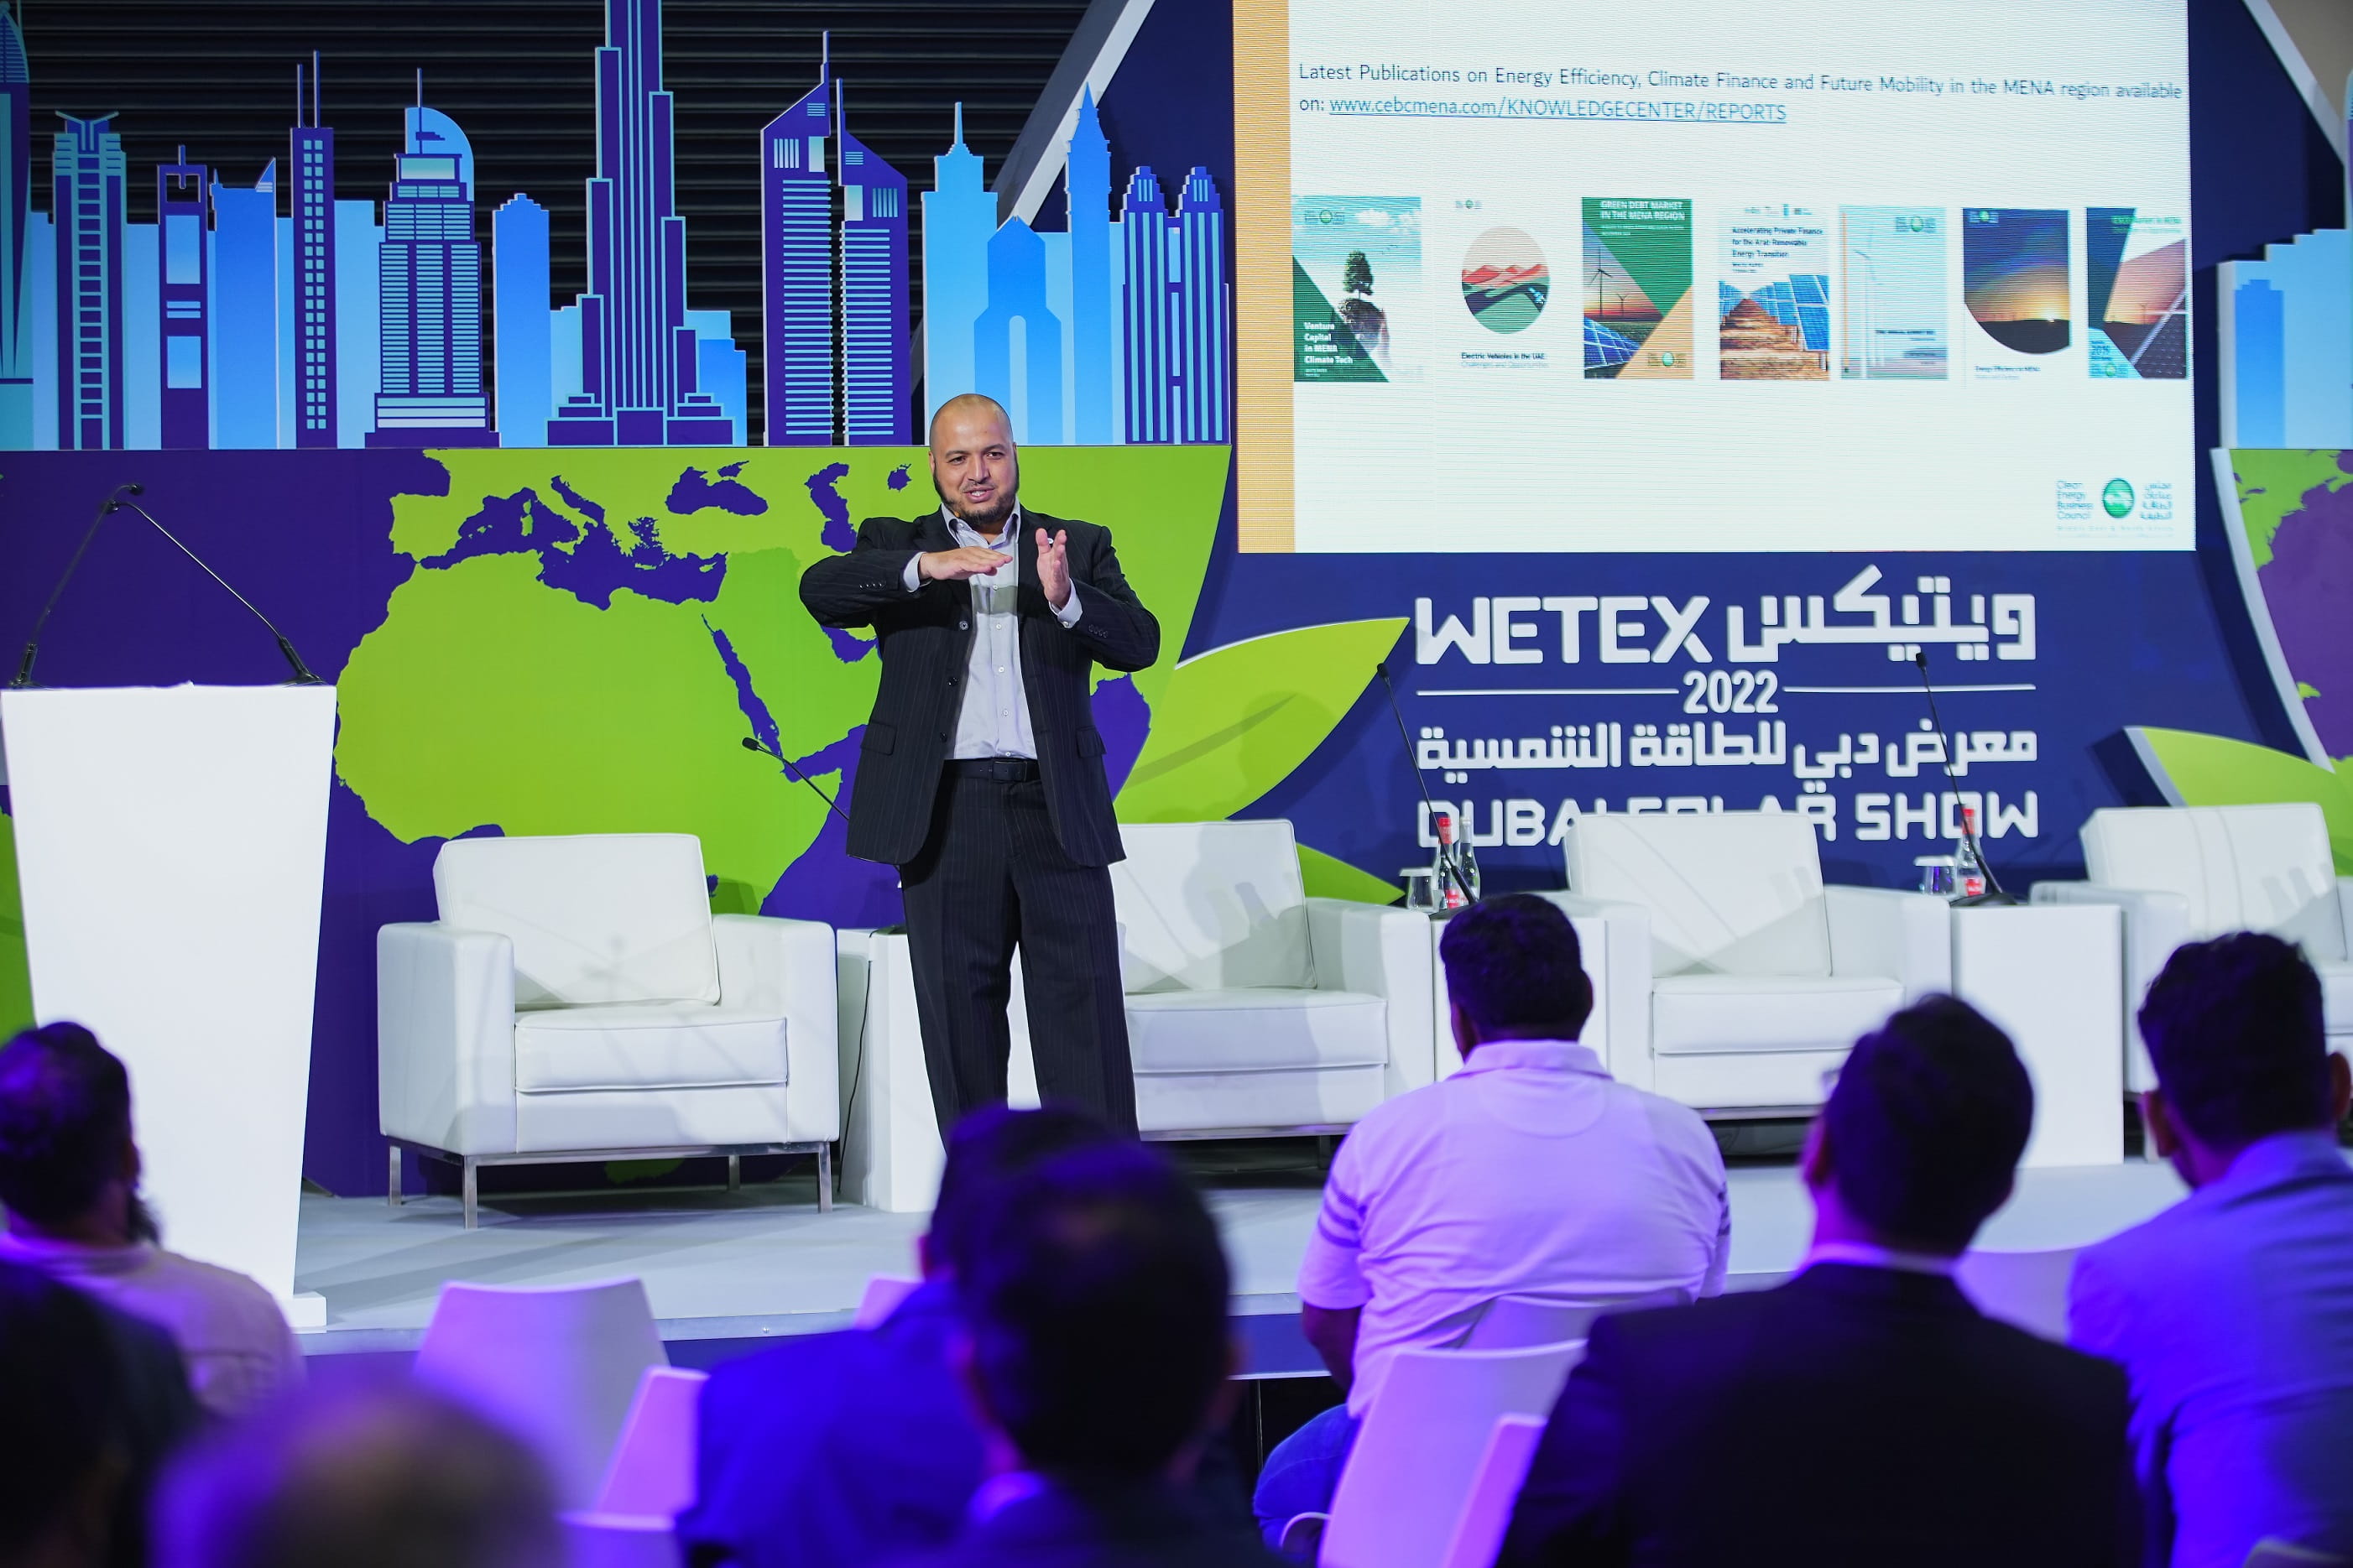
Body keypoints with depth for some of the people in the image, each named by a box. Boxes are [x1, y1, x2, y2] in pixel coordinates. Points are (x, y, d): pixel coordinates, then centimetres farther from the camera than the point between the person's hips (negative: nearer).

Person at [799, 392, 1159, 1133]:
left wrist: (1067, 599, -21)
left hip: (1058, 805, 0)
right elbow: (821, 591, -8)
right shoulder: (897, 545, 12)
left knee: (1085, 1006, -2)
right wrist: (924, 566, -24)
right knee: (960, 1012, 4)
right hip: (947, 812, 0)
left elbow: (1139, 643, 0)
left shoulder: (1080, 546, 13)